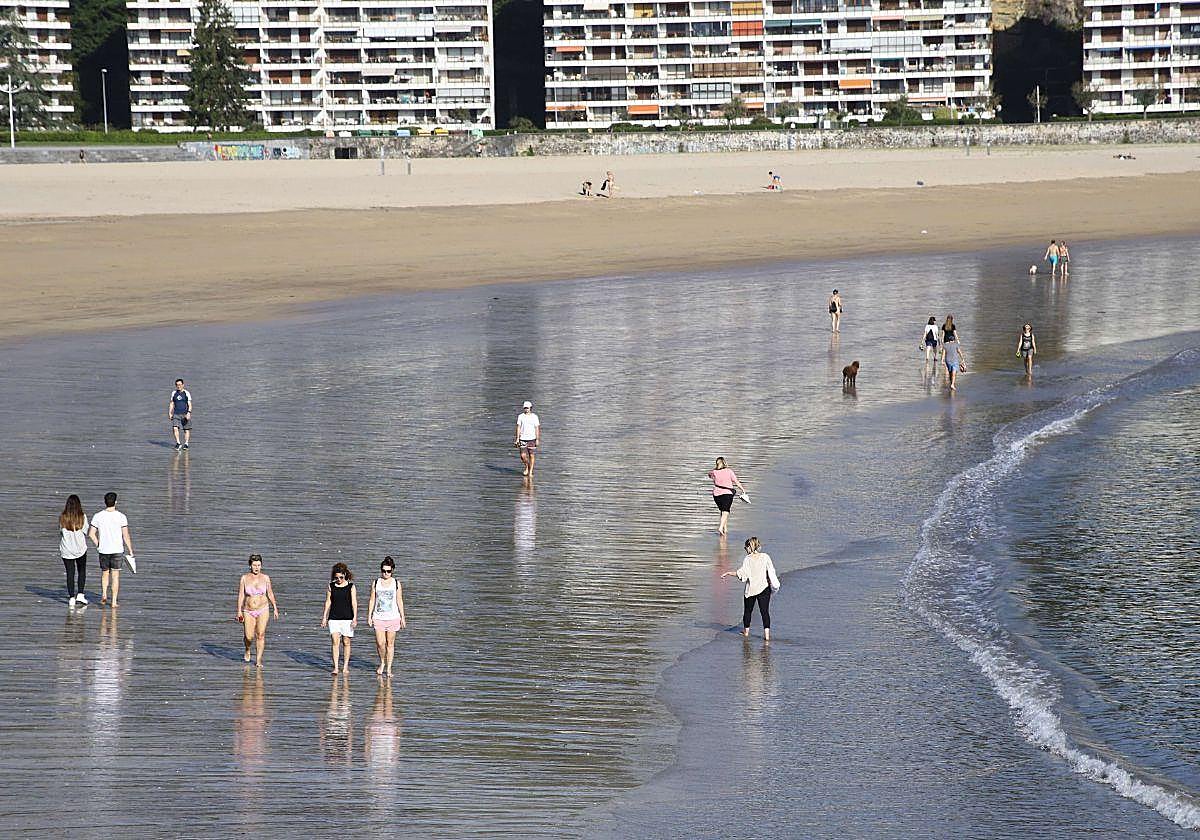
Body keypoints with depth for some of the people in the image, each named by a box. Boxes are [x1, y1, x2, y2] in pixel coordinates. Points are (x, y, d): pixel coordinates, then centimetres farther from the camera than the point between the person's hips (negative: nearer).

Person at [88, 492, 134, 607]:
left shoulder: (98, 516, -3)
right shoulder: (121, 517, -7)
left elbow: (91, 534, -4)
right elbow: (126, 536, -6)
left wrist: (98, 545, 9)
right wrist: (130, 551, 1)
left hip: (103, 550, 1)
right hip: (117, 550, -1)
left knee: (105, 573, 19)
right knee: (115, 575, 4)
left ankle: (104, 595, 2)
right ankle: (114, 601, 3)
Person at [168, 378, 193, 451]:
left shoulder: (187, 393, -2)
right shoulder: (174, 393, 10)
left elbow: (189, 405, -5)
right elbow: (171, 404, 17)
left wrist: (189, 413, -18)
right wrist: (170, 413, 8)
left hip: (185, 414, -3)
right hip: (176, 414, 3)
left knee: (186, 430, 4)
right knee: (175, 428, -13)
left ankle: (186, 443, 16)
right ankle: (178, 443, -6)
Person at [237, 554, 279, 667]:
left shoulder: (265, 578, 0)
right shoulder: (244, 578, -3)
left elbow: (270, 594, 10)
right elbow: (241, 595, -3)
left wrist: (275, 608, 10)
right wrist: (239, 611, -9)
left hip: (262, 611, 0)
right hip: (248, 611, 0)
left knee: (261, 635, -9)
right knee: (249, 637, -1)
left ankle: (259, 660, -4)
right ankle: (247, 651, 33)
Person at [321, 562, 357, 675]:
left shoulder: (351, 586, 1)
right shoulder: (331, 586, 6)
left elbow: (354, 603, -3)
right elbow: (328, 602, 11)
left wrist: (355, 618, -12)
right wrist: (324, 617, 8)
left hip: (347, 618, -1)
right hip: (334, 618, 1)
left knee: (346, 643, 5)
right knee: (335, 642, -9)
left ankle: (346, 666, 15)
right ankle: (335, 667, -11)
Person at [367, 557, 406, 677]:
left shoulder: (396, 584, 2)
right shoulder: (376, 583, 4)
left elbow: (400, 602, 6)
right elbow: (372, 600, 8)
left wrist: (403, 618, 5)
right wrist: (369, 616, 4)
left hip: (393, 617, 0)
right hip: (378, 617, 0)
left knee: (390, 643, 2)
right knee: (380, 643, -8)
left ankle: (388, 669, 10)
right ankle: (382, 663, 19)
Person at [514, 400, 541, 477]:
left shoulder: (534, 417, 1)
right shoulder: (520, 416, 4)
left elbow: (537, 428, 2)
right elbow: (518, 428, 5)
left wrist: (537, 439, -3)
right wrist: (517, 438, -1)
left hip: (532, 439, -1)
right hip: (523, 439, 1)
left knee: (532, 455, -1)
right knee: (523, 455, -5)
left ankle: (530, 471, 10)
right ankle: (527, 467, 23)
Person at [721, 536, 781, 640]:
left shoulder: (748, 559, -8)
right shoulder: (765, 557, -2)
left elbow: (742, 574, -14)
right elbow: (771, 572, -4)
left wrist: (729, 573, -3)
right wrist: (774, 584, 4)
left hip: (751, 589, -1)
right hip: (764, 588, 1)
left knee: (748, 610, 17)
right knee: (765, 611, -1)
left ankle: (746, 631, 32)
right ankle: (767, 633, -10)